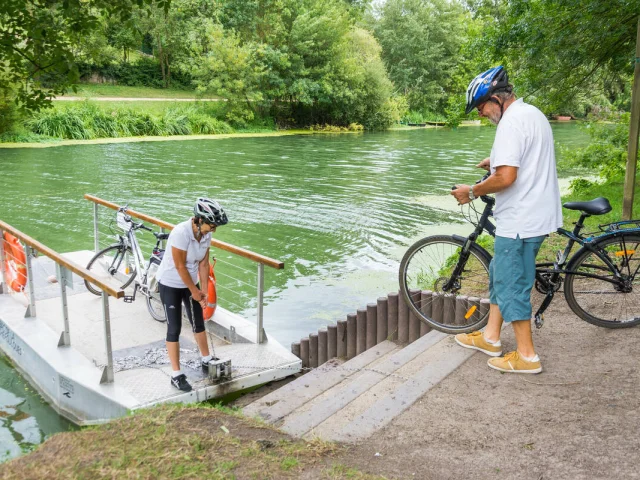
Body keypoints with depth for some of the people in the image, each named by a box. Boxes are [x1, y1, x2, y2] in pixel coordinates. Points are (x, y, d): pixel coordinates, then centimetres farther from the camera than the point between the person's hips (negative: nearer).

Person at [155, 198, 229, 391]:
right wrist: (194, 291, -15)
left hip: (189, 282, 7)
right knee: (174, 329, -1)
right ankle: (176, 375, 9)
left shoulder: (205, 234, -11)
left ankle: (207, 362, 33)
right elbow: (180, 267, -25)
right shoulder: (181, 233, -31)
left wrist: (204, 291, -3)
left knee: (198, 323, 16)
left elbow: (203, 264, -3)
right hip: (170, 285, -6)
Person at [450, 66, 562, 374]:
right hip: (536, 214, 11)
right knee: (500, 274, 19)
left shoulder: (511, 122, -19)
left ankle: (527, 356, 10)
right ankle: (490, 337, 30)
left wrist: (472, 192, -13)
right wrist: (498, 160, 17)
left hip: (519, 221, -11)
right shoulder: (534, 114, 14)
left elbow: (506, 177, -27)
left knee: (511, 284, 0)